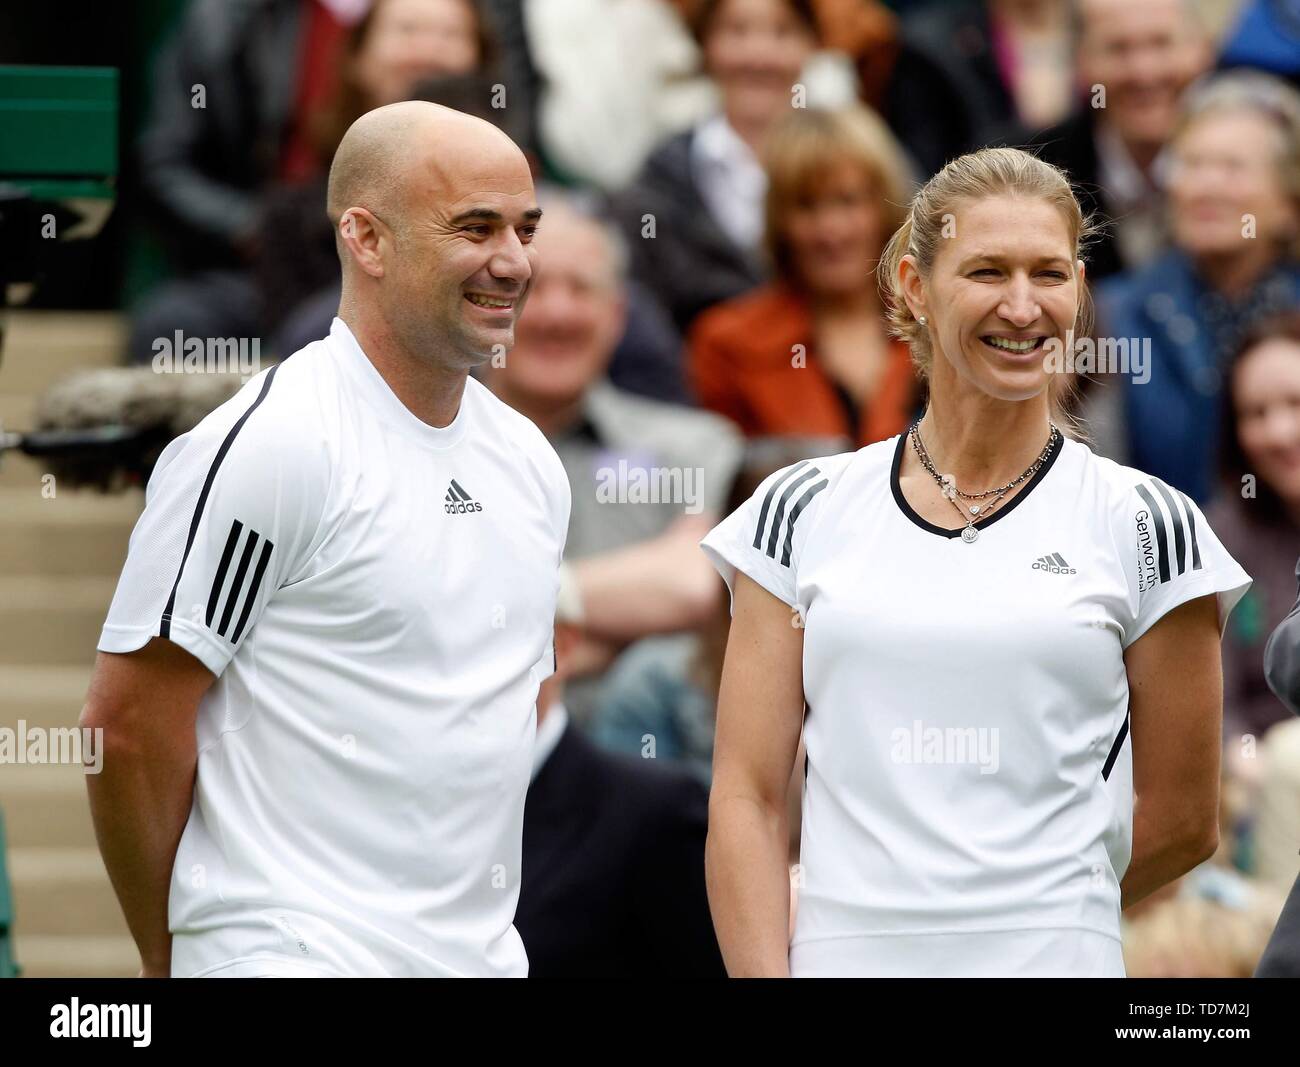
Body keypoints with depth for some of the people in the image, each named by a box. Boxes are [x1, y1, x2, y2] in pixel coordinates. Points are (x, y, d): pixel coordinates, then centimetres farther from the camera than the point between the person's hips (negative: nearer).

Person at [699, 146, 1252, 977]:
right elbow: (748, 797, 3)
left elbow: (1184, 823, 8)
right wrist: (764, 976, -8)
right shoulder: (802, 513, 7)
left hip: (1055, 966, -1)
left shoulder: (1146, 525, 3)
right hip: (841, 955, 1)